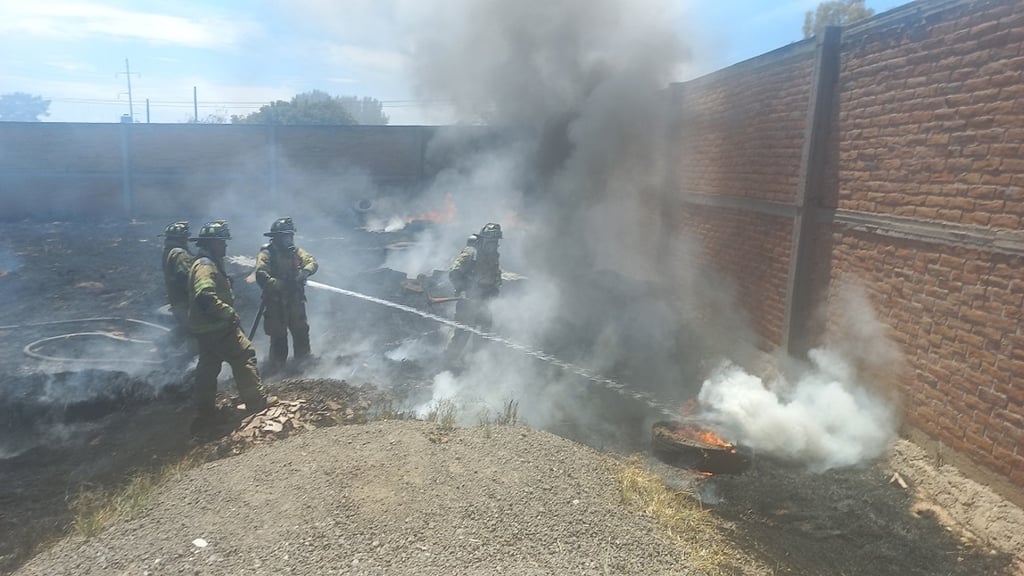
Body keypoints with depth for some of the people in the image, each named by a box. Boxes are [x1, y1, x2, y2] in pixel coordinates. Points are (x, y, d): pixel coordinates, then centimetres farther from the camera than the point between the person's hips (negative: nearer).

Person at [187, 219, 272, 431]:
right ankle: (257, 402, 2)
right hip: (217, 328, -11)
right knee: (244, 355, -4)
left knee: (208, 369, 12)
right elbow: (206, 297, -32)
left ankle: (206, 414, 18)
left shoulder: (208, 263, 17)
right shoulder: (205, 265, -17)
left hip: (206, 328, 11)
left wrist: (228, 313, 16)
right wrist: (230, 313, -23)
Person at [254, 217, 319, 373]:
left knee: (301, 332, 13)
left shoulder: (296, 252, 9)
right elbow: (261, 277, -21)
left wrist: (304, 272, -27)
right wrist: (281, 285, -28)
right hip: (275, 302, -5)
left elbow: (312, 262, -6)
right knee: (278, 337, -1)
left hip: (296, 301, 5)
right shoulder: (266, 254, -9)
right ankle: (275, 369, 12)